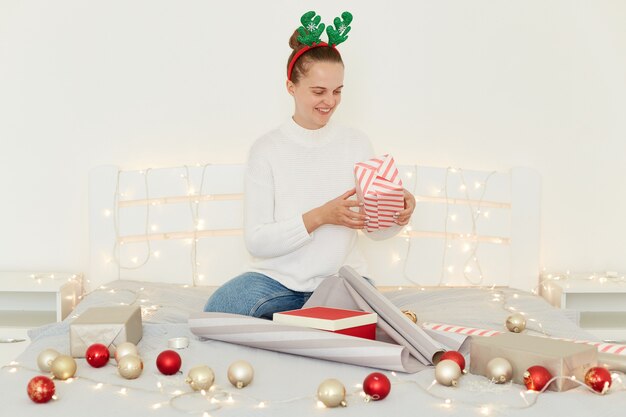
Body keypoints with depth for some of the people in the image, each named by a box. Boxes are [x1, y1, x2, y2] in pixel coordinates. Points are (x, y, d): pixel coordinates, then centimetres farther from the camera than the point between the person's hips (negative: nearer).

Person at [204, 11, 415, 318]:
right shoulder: (266, 149, -4)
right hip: (277, 278, -1)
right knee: (218, 310, -29)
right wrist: (320, 216, -23)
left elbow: (375, 230, 7)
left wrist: (398, 215, -17)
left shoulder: (357, 144, 4)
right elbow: (256, 241, -11)